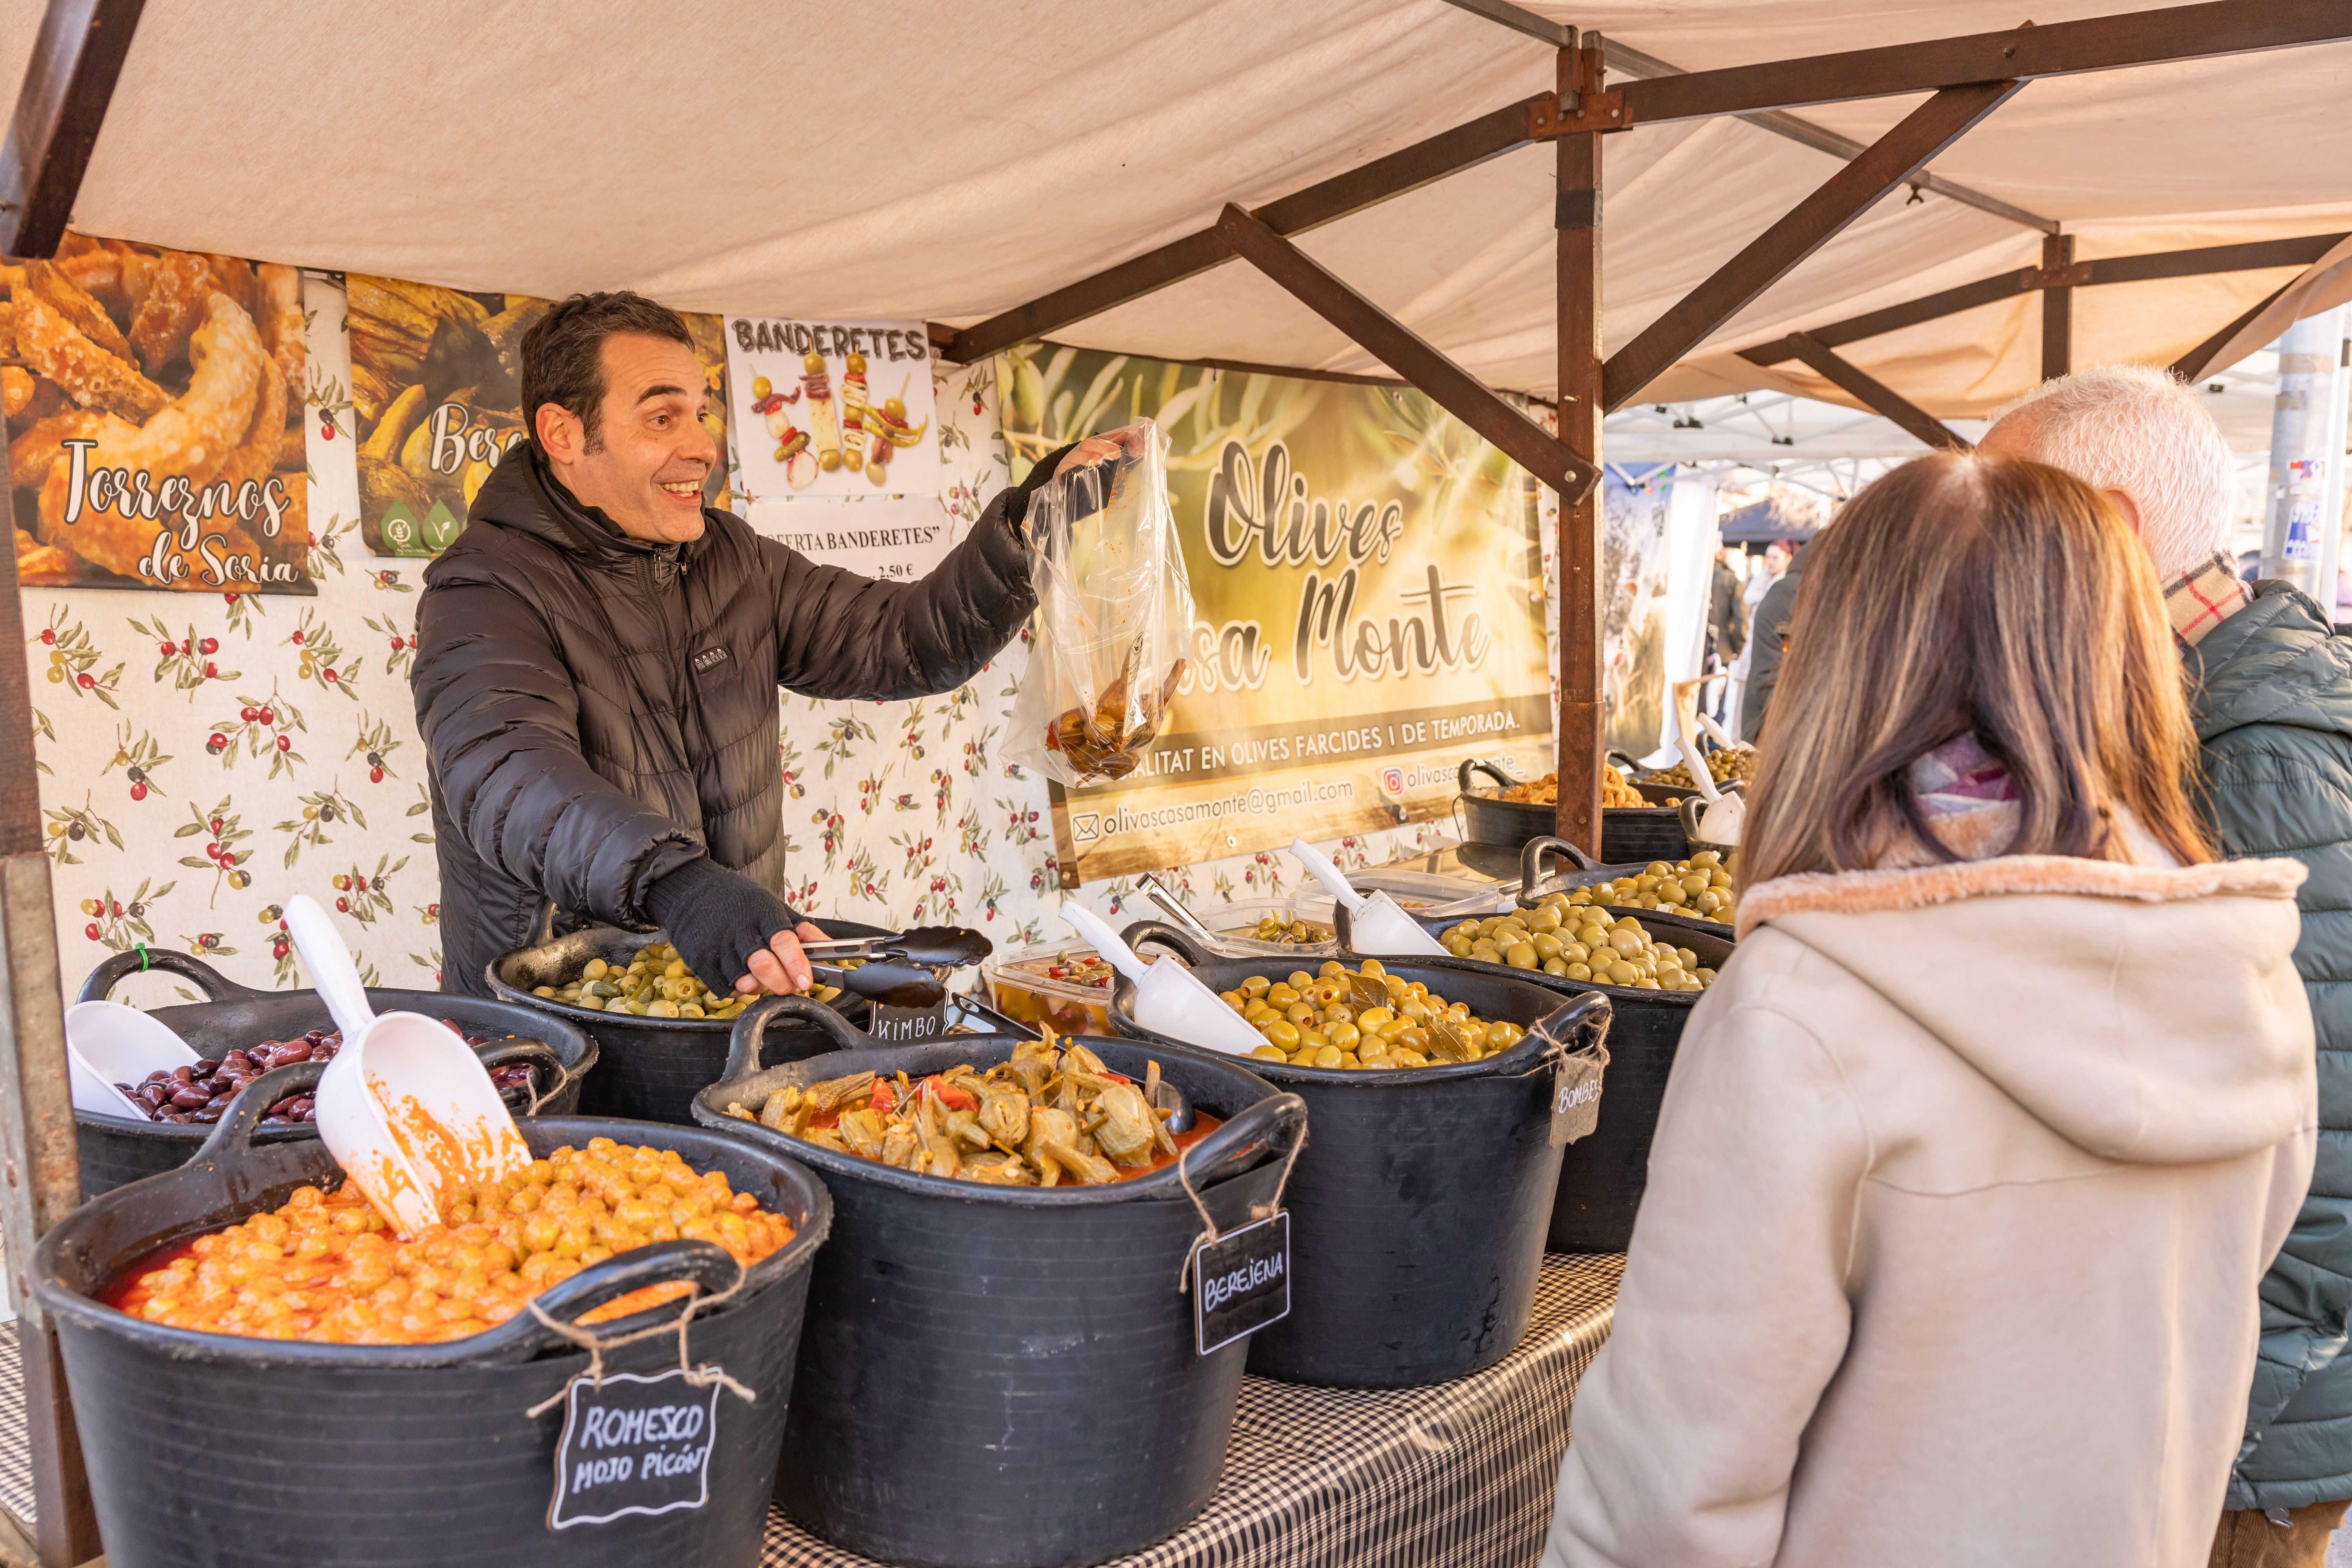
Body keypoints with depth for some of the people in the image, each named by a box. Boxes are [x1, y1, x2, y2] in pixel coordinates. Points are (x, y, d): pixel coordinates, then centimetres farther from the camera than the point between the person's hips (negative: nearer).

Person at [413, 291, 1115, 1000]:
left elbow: (905, 643, 11)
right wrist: (673, 883, -48)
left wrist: (1022, 528, -5)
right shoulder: (483, 590, -11)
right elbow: (509, 776, -30)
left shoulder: (731, 557, 10)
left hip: (735, 987, 6)